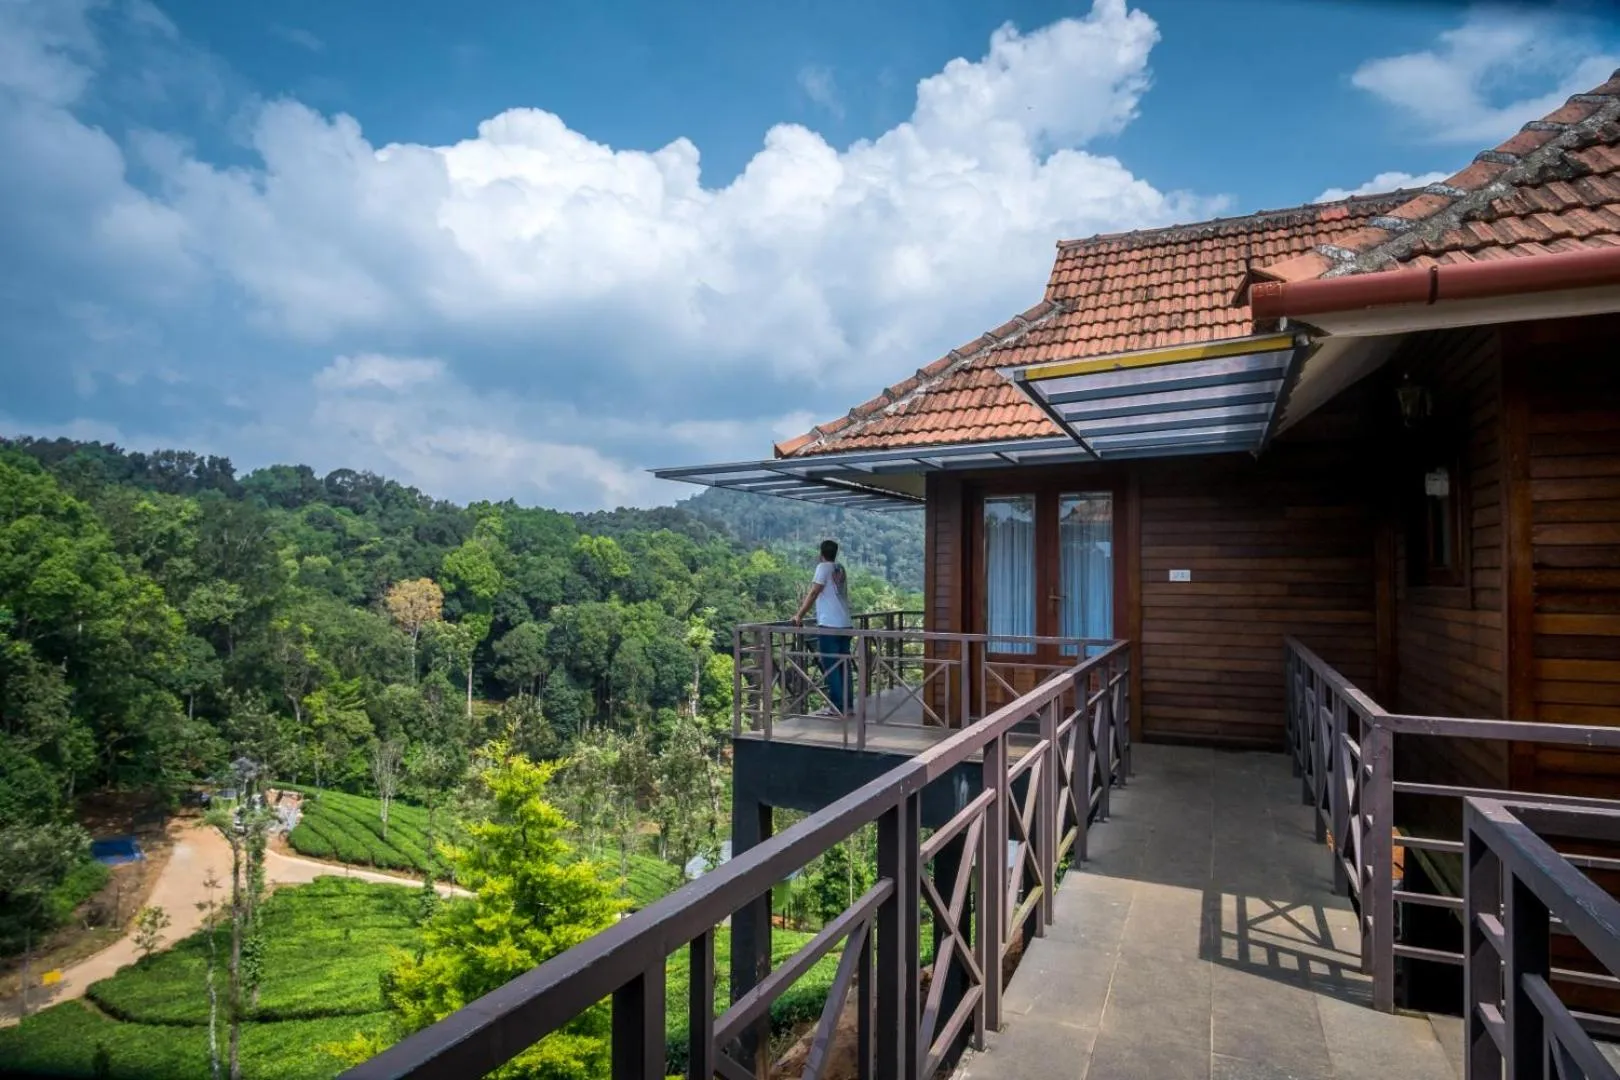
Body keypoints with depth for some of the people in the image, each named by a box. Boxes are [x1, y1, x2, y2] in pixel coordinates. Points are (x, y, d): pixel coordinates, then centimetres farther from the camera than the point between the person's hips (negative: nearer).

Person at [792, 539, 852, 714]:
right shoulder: (841, 569, 15)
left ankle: (838, 707, -4)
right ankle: (847, 705, 14)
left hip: (829, 625, -7)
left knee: (830, 667, -3)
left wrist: (799, 616, -11)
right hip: (845, 624, 7)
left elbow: (813, 593, -13)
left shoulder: (824, 567, -6)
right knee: (843, 666, 12)